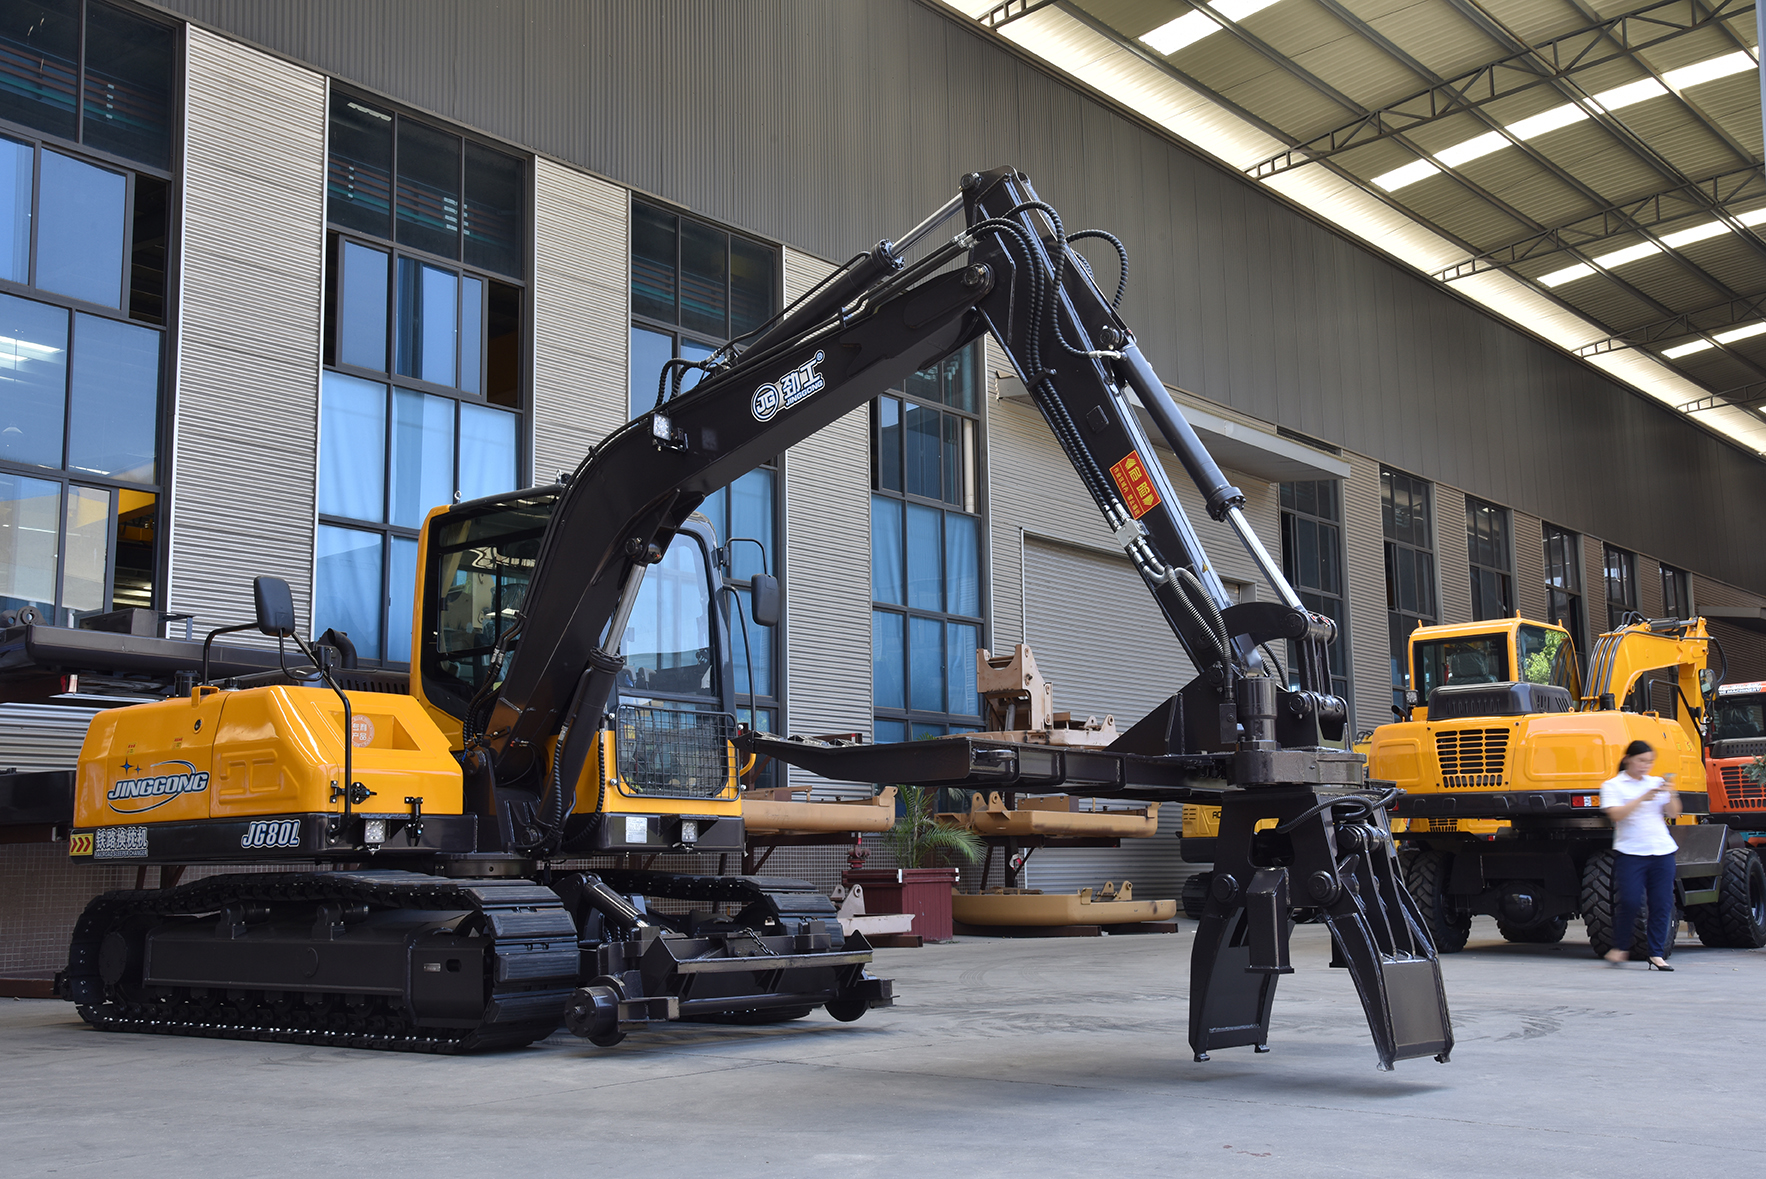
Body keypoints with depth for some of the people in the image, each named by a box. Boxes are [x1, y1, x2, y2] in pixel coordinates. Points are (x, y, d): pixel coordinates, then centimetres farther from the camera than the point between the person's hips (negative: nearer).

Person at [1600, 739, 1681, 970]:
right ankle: (1620, 948, 7)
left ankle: (1657, 954, 8)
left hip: (1662, 852, 4)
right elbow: (1616, 814, -13)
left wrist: (1671, 795, -10)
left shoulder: (1657, 783, 14)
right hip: (1630, 853, -4)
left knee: (1662, 903, 1)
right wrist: (1643, 798, -20)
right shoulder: (1613, 785, 2)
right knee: (1629, 900, -13)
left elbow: (1673, 813, 8)